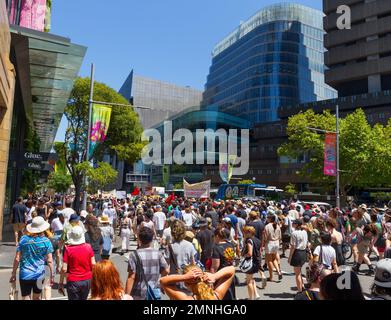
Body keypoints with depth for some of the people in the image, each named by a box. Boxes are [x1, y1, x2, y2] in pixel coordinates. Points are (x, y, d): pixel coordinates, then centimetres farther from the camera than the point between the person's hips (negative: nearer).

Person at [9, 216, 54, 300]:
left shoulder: (23, 239, -6)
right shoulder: (46, 241, -8)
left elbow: (17, 259, -4)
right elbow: (49, 261, -8)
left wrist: (13, 274, 6)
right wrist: (52, 275, 1)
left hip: (25, 275, 0)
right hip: (39, 275, 0)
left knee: (26, 298, 8)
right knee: (37, 298, 21)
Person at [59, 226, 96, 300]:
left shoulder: (67, 249, -11)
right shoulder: (88, 247, -5)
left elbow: (64, 269, -12)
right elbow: (93, 264, -3)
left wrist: (61, 283, -1)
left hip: (73, 281, -2)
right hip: (87, 280, 3)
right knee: (83, 298, 19)